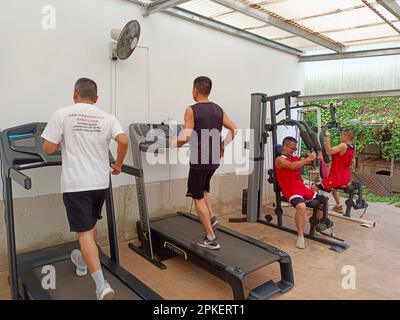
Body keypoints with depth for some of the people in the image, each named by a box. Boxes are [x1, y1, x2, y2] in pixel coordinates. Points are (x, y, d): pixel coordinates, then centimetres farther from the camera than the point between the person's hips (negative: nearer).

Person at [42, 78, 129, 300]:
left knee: (84, 232, 0)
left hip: (75, 184, -4)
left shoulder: (63, 114, -4)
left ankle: (101, 285, -5)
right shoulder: (107, 118, 2)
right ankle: (82, 263, 45)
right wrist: (118, 165, 3)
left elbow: (48, 149, -6)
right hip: (100, 182, 4)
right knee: (90, 225, 24)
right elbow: (123, 142, -13)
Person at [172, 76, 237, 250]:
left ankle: (211, 239, 7)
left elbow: (186, 136, -19)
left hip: (200, 159, -6)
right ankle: (211, 217, 18)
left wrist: (171, 145, -3)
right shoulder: (218, 109, 7)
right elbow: (234, 130, 8)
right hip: (214, 159, 6)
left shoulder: (192, 110, -11)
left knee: (197, 197, 6)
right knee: (202, 189, 30)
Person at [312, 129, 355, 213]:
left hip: (337, 178, -9)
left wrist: (327, 138, -30)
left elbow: (329, 151, -35)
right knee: (334, 187, 41)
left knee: (314, 188, -10)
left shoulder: (343, 146, -22)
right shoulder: (353, 147, 6)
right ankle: (338, 206, 44)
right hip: (345, 179, 10)